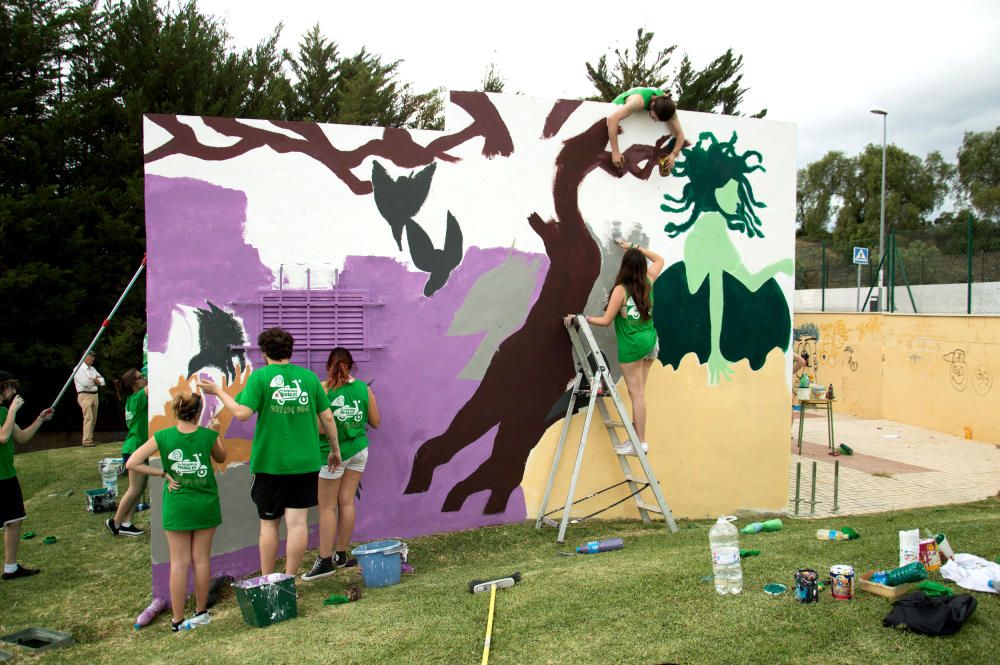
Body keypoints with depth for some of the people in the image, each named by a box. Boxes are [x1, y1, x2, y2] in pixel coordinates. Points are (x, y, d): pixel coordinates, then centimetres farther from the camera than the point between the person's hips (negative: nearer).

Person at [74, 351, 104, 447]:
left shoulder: (93, 369, 19)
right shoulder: (79, 369, -6)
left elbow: (102, 381, 13)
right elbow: (86, 383, -18)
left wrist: (94, 380, -7)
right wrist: (96, 380, 0)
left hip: (94, 395, 8)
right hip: (85, 395, -8)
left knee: (93, 419, 9)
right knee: (88, 418, -14)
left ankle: (90, 439, 16)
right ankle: (86, 441, -15)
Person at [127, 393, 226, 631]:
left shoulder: (162, 437, -9)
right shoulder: (208, 435, -7)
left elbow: (131, 464, -10)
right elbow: (221, 458, 13)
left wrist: (163, 474, -5)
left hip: (176, 506, 0)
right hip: (206, 504, 1)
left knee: (179, 563, 6)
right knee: (202, 559, 11)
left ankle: (178, 620, 12)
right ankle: (201, 613, 24)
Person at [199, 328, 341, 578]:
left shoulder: (259, 376, -6)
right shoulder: (308, 376, 3)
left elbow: (242, 413, -14)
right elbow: (327, 418, 5)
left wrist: (218, 391, 0)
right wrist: (335, 449, 17)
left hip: (270, 462, -1)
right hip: (305, 462, 2)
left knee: (269, 522, 12)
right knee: (297, 521, 4)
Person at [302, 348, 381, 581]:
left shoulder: (323, 389, -12)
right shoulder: (363, 388, 0)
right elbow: (375, 422, 7)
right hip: (358, 450, 5)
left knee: (327, 507, 2)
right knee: (347, 502, 10)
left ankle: (325, 560, 3)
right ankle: (341, 554, 19)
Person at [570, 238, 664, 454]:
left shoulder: (620, 289, -15)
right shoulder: (648, 281, 1)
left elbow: (606, 320, -13)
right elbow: (659, 259, 22)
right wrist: (633, 247, 22)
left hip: (631, 346, -6)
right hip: (651, 341, 6)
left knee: (636, 394, -1)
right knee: (639, 392, 11)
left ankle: (641, 442, 4)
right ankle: (636, 435, 16)